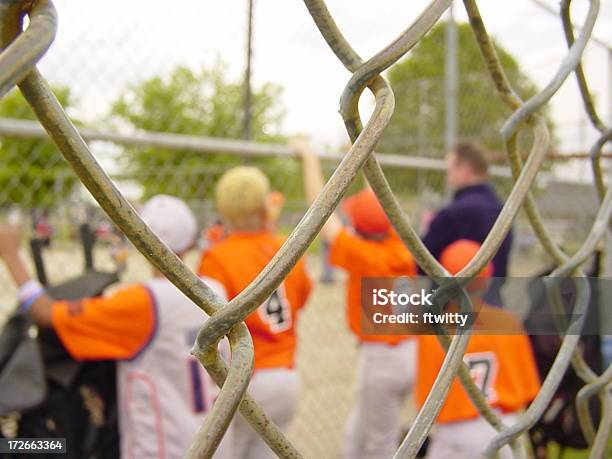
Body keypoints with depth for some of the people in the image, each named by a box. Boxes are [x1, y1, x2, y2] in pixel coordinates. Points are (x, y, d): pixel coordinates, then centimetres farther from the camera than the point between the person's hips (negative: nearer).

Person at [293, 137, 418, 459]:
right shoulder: (400, 248, -3)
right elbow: (380, 202, 12)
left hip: (380, 357, -7)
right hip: (410, 352, 7)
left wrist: (310, 158, -8)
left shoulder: (362, 255, -21)